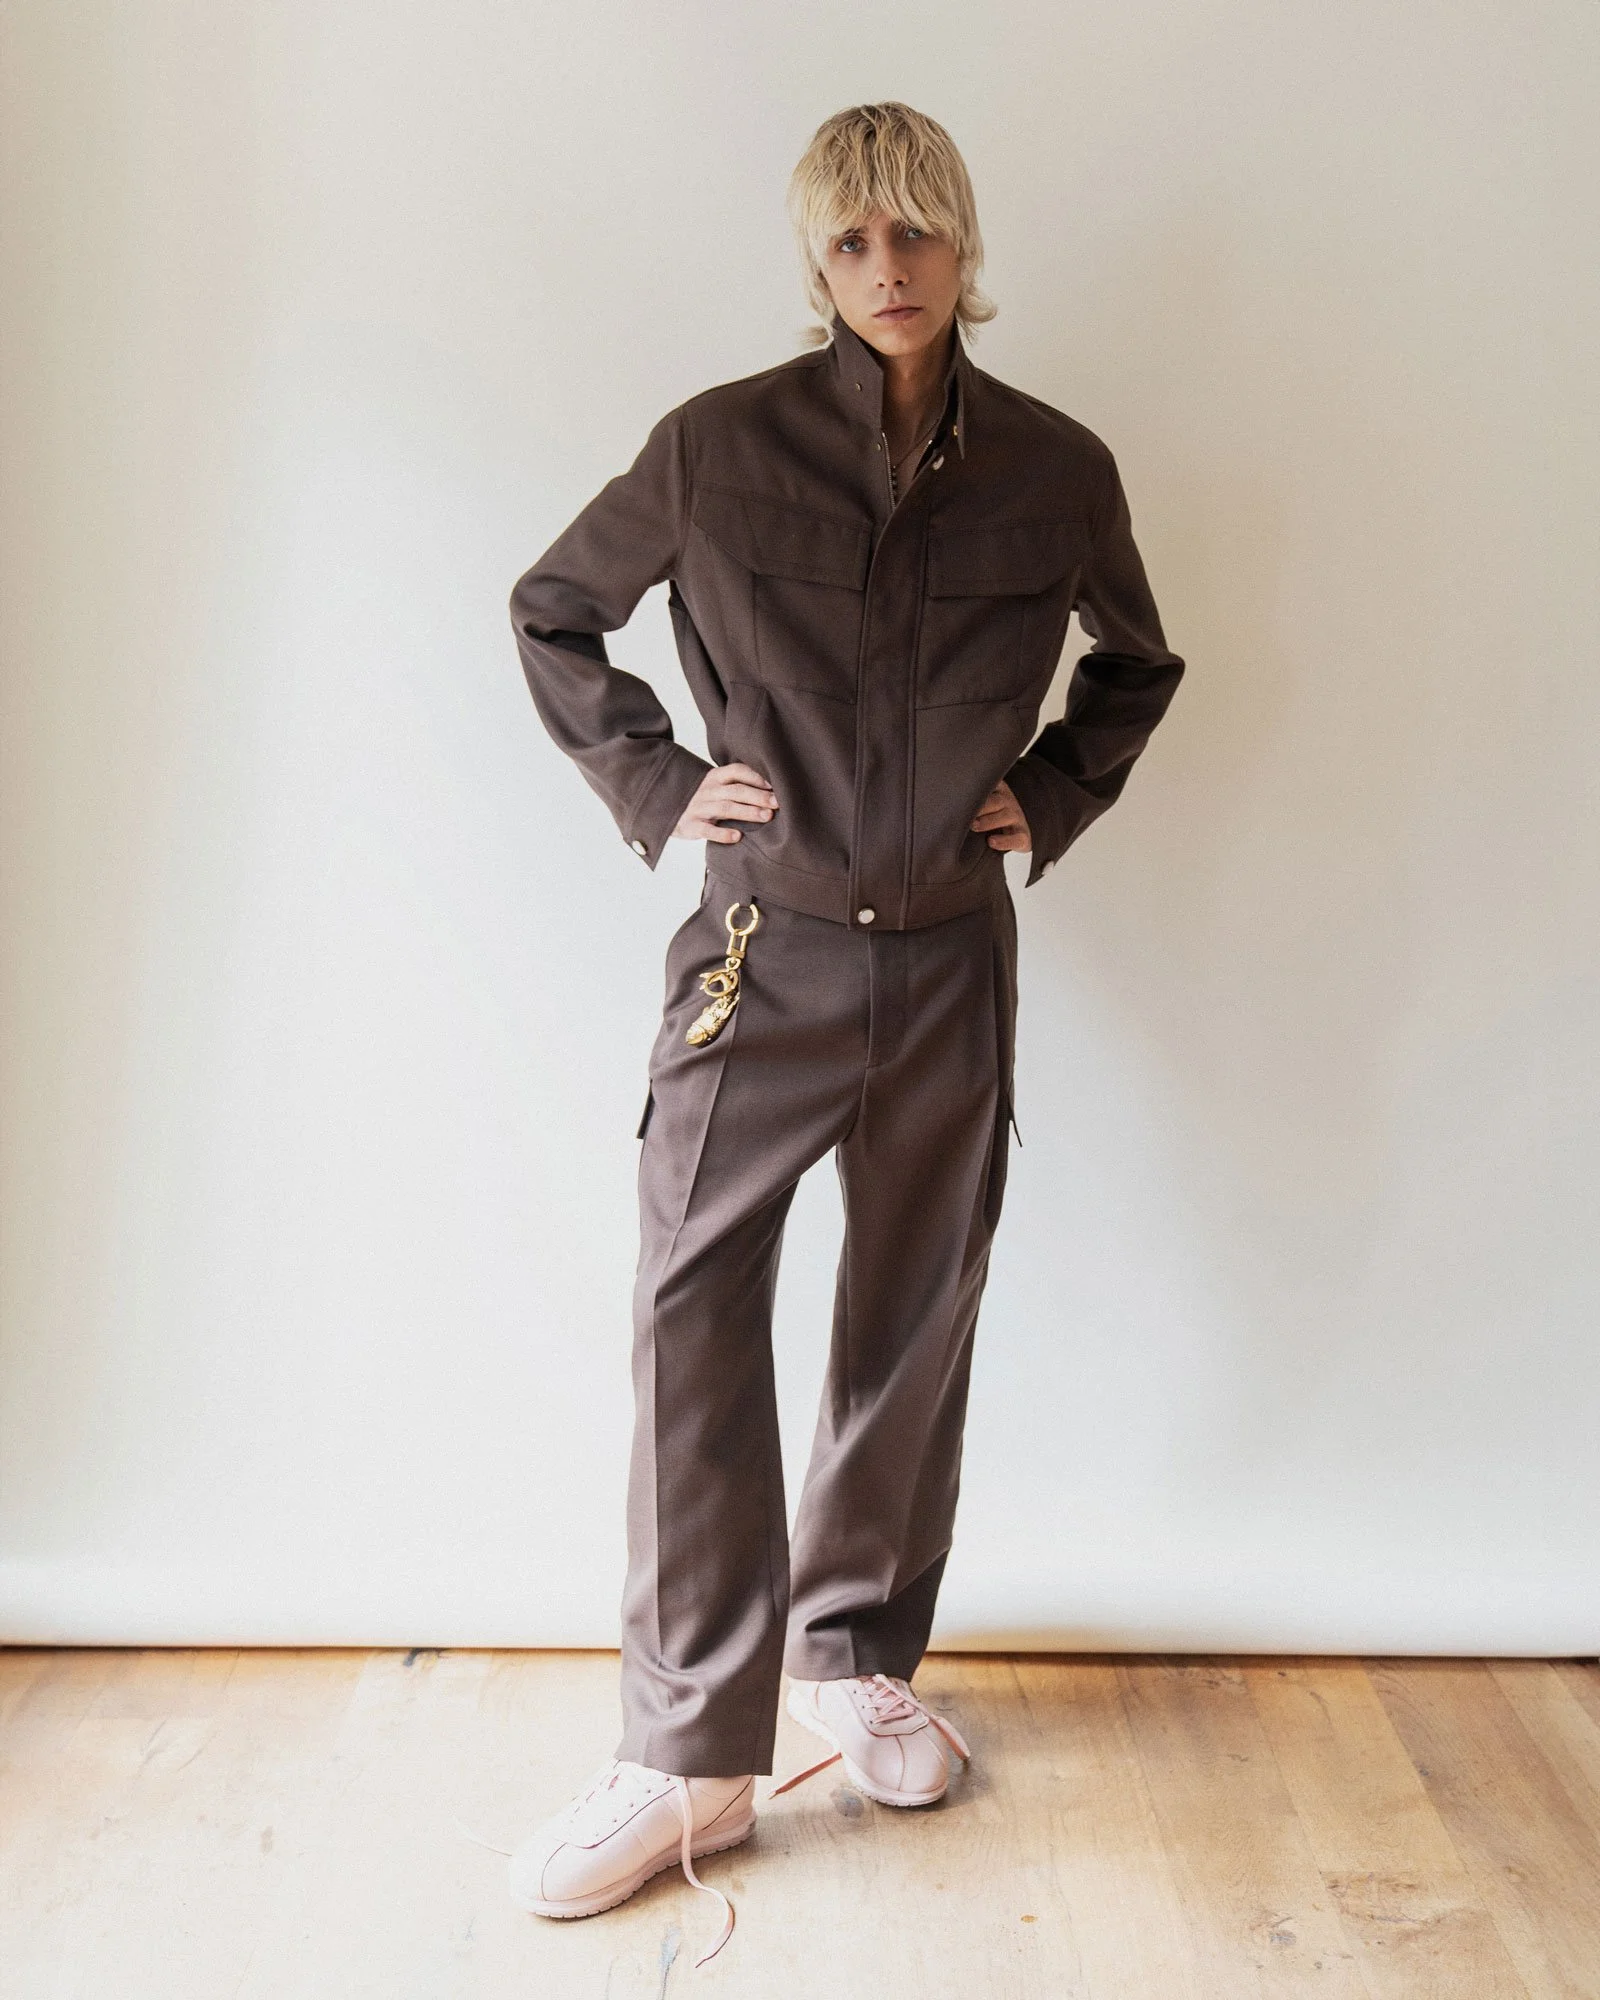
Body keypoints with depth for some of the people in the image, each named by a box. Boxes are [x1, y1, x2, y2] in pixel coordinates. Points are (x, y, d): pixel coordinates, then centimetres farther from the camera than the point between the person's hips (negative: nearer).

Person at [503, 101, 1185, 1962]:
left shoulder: (1058, 472, 2)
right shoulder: (716, 446, -3)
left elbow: (1137, 666, 19)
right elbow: (550, 615, 10)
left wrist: (1050, 797, 5)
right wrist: (651, 783, -2)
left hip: (948, 959, 2)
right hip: (761, 951, -2)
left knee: (914, 1320, 10)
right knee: (693, 1310, -7)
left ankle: (861, 1654, 31)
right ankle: (692, 1751, 5)